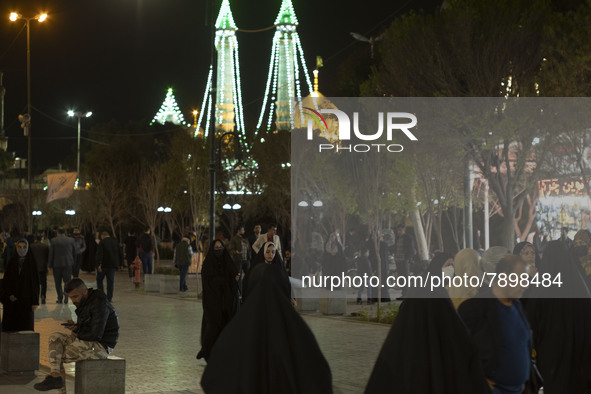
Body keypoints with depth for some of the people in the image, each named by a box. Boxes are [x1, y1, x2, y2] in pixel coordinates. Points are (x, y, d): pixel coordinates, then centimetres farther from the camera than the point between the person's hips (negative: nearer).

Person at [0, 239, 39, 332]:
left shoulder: (32, 263, -1)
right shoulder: (11, 262, 6)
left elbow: (35, 282, -2)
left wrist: (35, 302, -8)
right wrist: (9, 295, -8)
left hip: (26, 300, -2)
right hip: (12, 299, 2)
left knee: (25, 327, -5)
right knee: (11, 326, -1)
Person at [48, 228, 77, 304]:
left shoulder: (54, 240, -5)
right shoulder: (71, 240, 1)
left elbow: (51, 253, -3)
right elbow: (74, 252, 7)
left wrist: (50, 264, 4)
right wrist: (73, 262, 16)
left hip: (57, 264, -1)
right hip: (68, 263, 1)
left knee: (58, 282, 9)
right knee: (67, 280, 3)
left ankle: (60, 298, 8)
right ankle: (66, 296, -15)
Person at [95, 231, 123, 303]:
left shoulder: (102, 242, -7)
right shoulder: (115, 242, 10)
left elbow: (99, 254, -18)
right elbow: (120, 254, 13)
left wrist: (99, 264, -22)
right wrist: (120, 264, 20)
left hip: (104, 265, -4)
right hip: (113, 266, 4)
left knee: (99, 279, 10)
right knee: (110, 281, 6)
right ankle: (109, 298, 4)